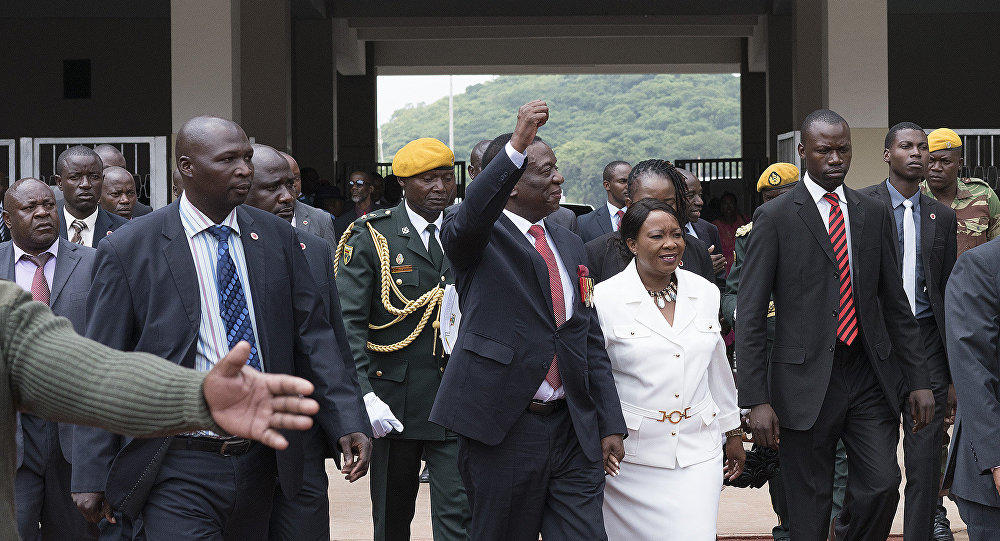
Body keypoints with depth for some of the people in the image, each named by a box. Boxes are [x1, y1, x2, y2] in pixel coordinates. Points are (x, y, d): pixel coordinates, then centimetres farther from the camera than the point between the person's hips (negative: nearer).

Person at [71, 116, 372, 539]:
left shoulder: (278, 237, 6)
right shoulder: (127, 251, -5)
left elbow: (312, 336, 7)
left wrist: (348, 424, -3)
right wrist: (90, 476, -6)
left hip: (259, 465, 4)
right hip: (178, 473, -4)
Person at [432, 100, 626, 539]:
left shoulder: (570, 245, 17)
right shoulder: (480, 236, -2)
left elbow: (592, 340, 17)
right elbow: (468, 219, -29)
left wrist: (611, 424, 11)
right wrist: (517, 145, -40)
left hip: (575, 433, 5)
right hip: (503, 429, -5)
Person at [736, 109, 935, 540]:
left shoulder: (874, 214, 10)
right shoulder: (774, 217, -3)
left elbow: (895, 303, 14)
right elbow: (749, 315, -6)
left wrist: (917, 380, 8)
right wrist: (756, 400, -12)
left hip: (870, 375, 3)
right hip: (806, 380, -3)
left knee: (882, 486, -6)